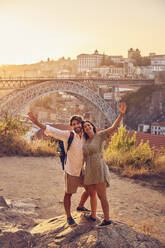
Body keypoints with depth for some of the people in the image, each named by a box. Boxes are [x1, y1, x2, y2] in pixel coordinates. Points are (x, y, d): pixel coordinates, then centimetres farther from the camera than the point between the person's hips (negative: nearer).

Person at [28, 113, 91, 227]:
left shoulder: (86, 137, -2)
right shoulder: (68, 135, -15)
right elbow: (52, 130, -24)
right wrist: (36, 122, -34)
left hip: (83, 171, 5)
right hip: (71, 172, -5)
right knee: (68, 194, 6)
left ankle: (80, 207, 43)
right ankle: (69, 217, 25)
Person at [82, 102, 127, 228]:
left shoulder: (100, 135, -5)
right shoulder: (86, 140, 13)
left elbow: (114, 127, -15)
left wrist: (121, 114, -27)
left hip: (99, 170, -7)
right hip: (89, 171, 7)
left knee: (102, 196, -2)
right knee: (91, 194, 20)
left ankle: (107, 220, 12)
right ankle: (93, 215, 38)